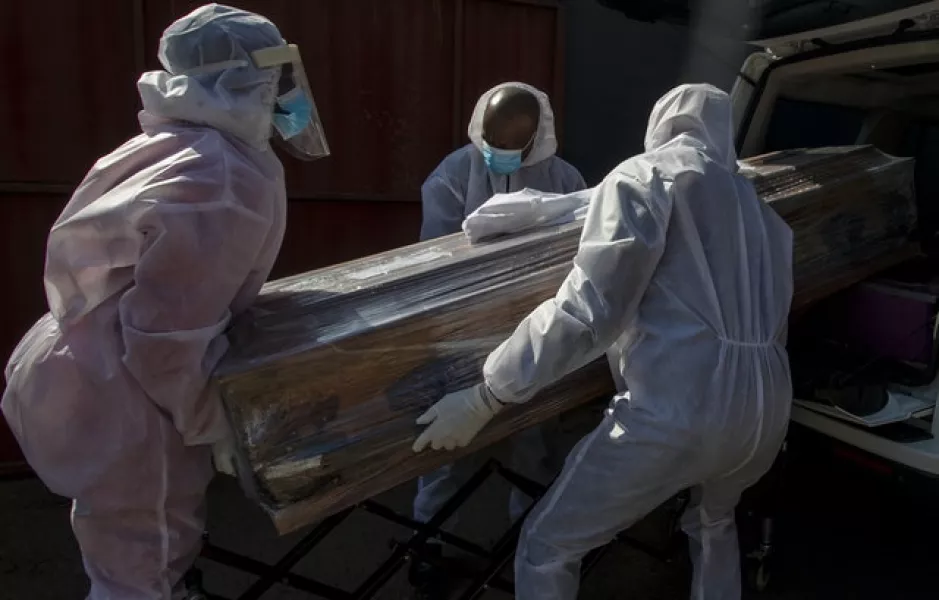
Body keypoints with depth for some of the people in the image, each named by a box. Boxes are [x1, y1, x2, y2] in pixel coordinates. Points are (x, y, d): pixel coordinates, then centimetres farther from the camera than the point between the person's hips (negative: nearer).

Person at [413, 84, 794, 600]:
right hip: (766, 411, 8)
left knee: (546, 548, 11)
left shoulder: (644, 176, 1)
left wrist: (484, 398, -6)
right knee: (713, 522, 38)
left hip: (678, 406, -7)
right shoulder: (759, 208, 23)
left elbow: (588, 310, -10)